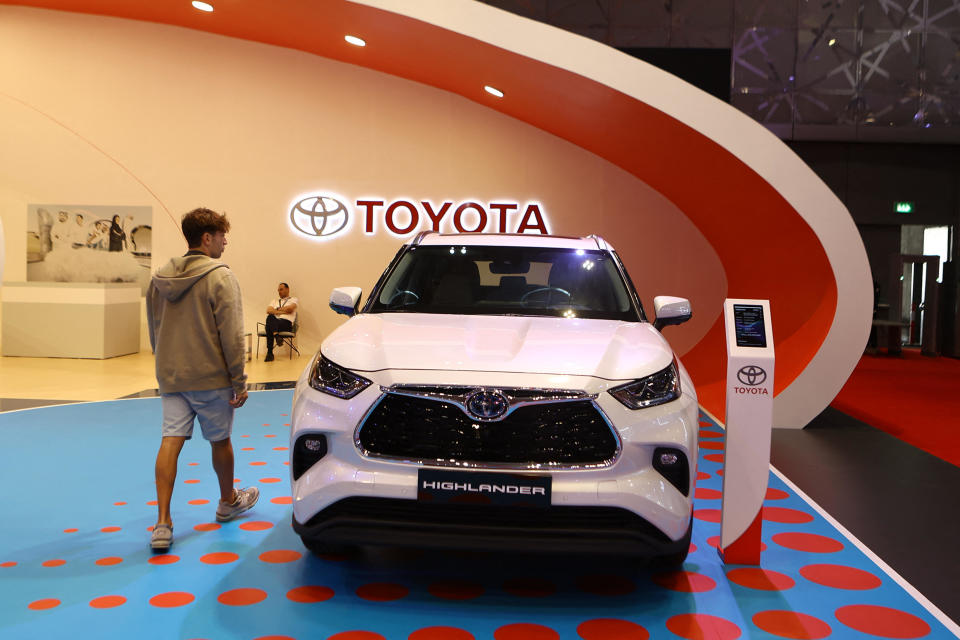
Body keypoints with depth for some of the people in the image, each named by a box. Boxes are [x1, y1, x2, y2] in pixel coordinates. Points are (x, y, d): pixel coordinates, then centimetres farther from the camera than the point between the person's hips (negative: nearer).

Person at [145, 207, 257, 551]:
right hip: (211, 375, -5)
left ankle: (163, 523, -5)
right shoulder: (220, 277, -13)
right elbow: (231, 335, -16)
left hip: (170, 376, 5)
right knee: (220, 440, 13)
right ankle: (228, 502, 33)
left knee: (170, 441, 1)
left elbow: (154, 329, 16)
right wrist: (239, 381, -10)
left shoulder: (160, 277, 7)